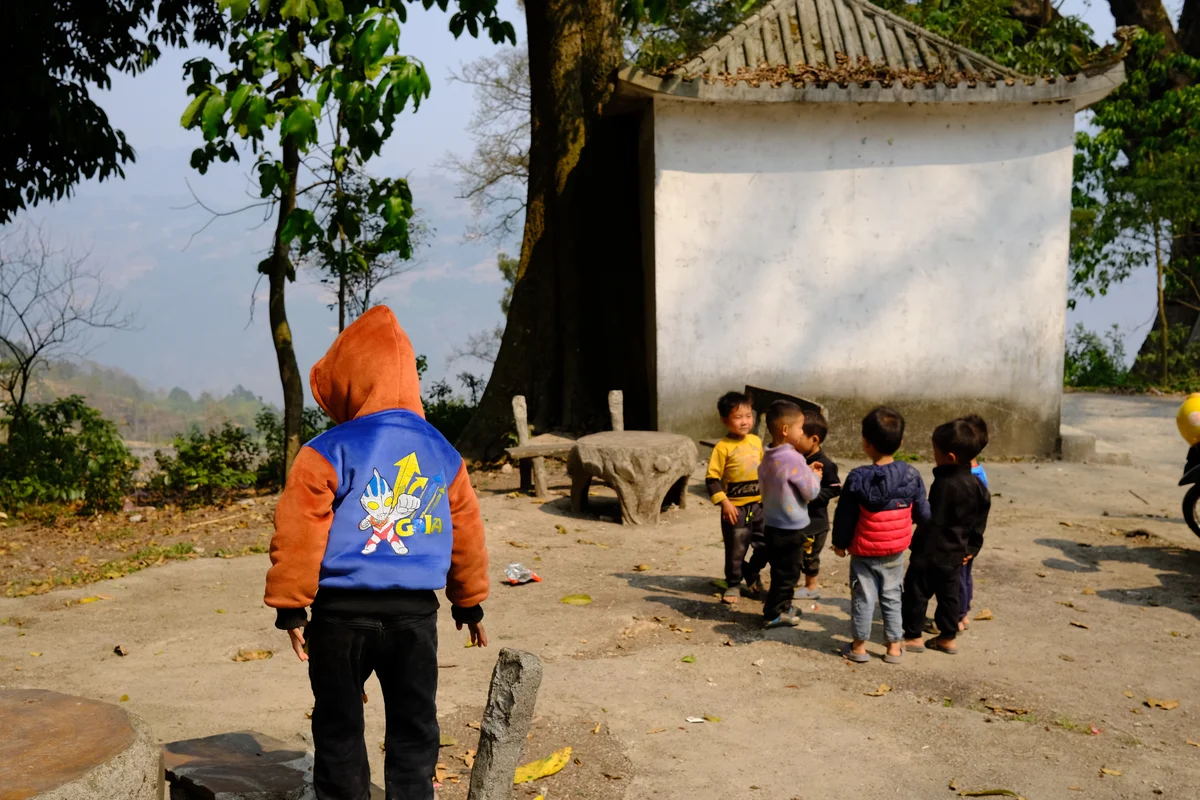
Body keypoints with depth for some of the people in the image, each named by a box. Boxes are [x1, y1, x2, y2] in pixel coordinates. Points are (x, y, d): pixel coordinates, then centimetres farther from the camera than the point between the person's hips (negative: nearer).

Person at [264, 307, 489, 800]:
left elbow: (299, 537, -11)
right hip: (416, 612, 3)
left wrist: (290, 608, -1)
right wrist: (470, 603, 24)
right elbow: (466, 534, 12)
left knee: (340, 726, 12)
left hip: (343, 612, -3)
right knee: (413, 726, 12)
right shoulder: (443, 452, 6)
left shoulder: (327, 454, -9)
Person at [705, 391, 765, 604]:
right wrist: (724, 502, -20)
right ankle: (733, 585, 23)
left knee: (766, 545, 11)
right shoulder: (723, 447, -13)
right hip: (736, 508, -5)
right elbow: (712, 479, -13)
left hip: (759, 505, 5)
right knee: (736, 549, 5)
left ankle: (752, 575, 34)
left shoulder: (756, 441, 4)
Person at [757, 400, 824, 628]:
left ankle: (782, 606, 34)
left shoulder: (768, 456, 4)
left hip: (772, 524, 9)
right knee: (787, 573, 4)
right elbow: (811, 492, -16)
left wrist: (806, 471, 11)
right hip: (790, 527, -9)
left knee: (781, 570, 22)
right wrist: (815, 476, 3)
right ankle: (773, 614, 11)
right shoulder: (793, 459, -23)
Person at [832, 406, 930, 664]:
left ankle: (859, 646, 17)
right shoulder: (911, 475, -11)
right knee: (892, 597, 15)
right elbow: (923, 512, -2)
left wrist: (840, 543, 4)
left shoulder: (858, 478, -17)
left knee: (863, 597, 9)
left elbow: (845, 515, -10)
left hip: (864, 552, -2)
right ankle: (894, 647, 20)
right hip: (895, 551, 2)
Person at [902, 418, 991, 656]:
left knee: (916, 591, 4)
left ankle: (913, 636, 11)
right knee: (949, 594, 16)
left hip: (932, 553, -8)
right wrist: (972, 547, 19)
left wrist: (917, 546, -13)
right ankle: (948, 637, 24)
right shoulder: (976, 484, 4)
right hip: (956, 554, 8)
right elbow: (979, 522, 12)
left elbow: (932, 521, -21)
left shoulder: (945, 484, -23)